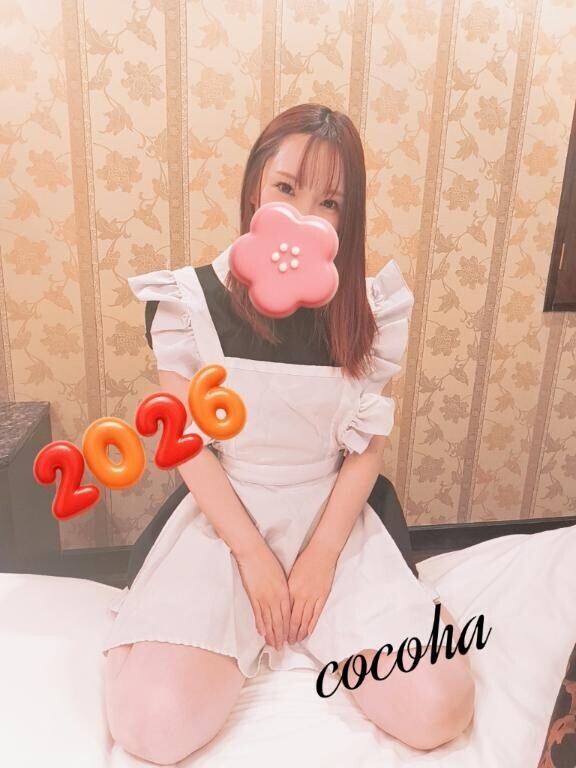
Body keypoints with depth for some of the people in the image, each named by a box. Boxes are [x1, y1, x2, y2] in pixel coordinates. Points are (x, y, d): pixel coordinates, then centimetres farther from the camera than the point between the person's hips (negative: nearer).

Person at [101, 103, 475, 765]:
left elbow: (368, 446, -2)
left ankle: (310, 629, 14)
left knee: (439, 709, -13)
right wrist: (254, 556, -11)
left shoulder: (366, 309, -5)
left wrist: (321, 555, -10)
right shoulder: (193, 301, -9)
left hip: (334, 518, 2)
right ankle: (239, 633, 12)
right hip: (224, 517, -1)